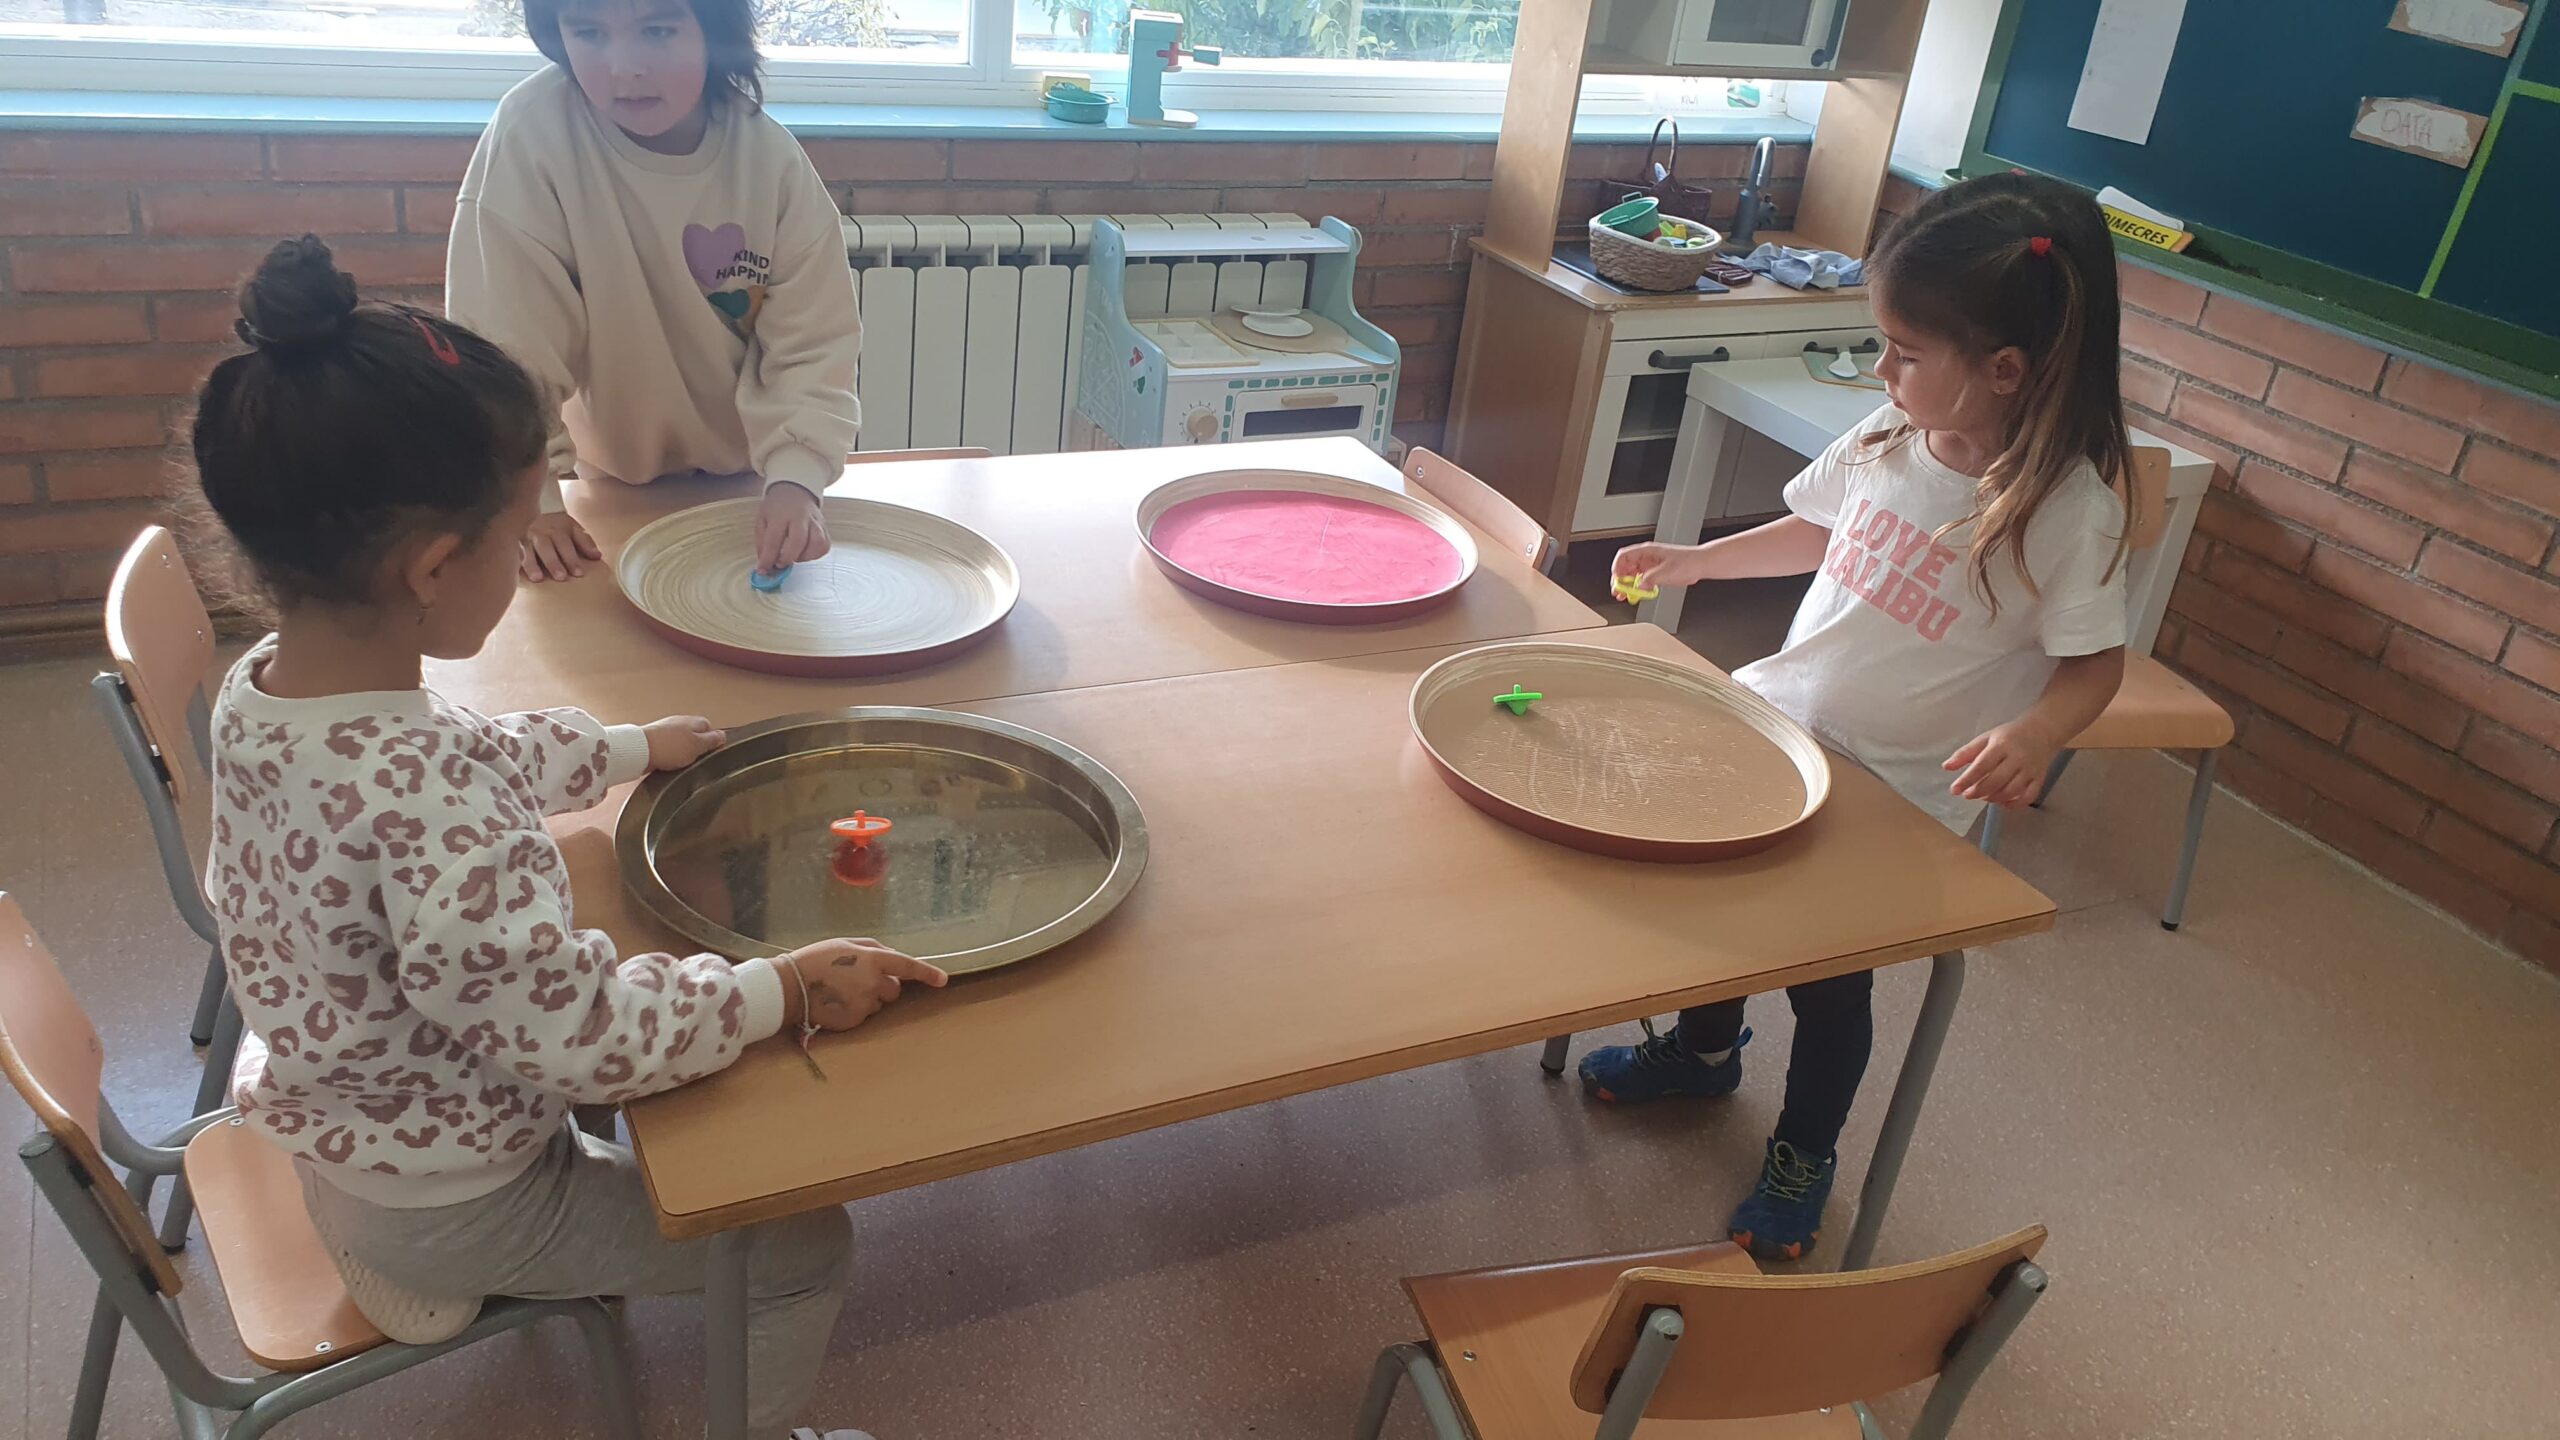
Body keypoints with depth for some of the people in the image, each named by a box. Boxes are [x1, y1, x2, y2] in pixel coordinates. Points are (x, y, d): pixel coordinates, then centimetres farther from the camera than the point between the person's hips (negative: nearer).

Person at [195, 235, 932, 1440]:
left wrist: (633, 746, 16)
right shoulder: (430, 808, -41)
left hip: (328, 1131, 9)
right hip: (443, 1207, -8)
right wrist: (784, 991, -21)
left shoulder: (261, 685, -12)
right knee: (804, 1248, 4)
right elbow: (583, 1033, -33)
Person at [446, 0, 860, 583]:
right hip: (615, 490, 0)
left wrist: (795, 479, -28)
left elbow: (811, 347, -15)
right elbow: (507, 343, -19)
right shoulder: (532, 136, -23)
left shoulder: (773, 158, -15)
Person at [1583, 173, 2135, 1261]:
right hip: (1779, 721, 5)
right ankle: (1705, 1050, 51)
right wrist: (1693, 560, 7)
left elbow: (2095, 662, -14)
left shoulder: (2069, 507, -23)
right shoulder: (1890, 437, -7)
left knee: (1829, 976, 7)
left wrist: (2037, 733, -33)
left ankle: (1803, 1154, 36)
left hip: (1901, 792, -5)